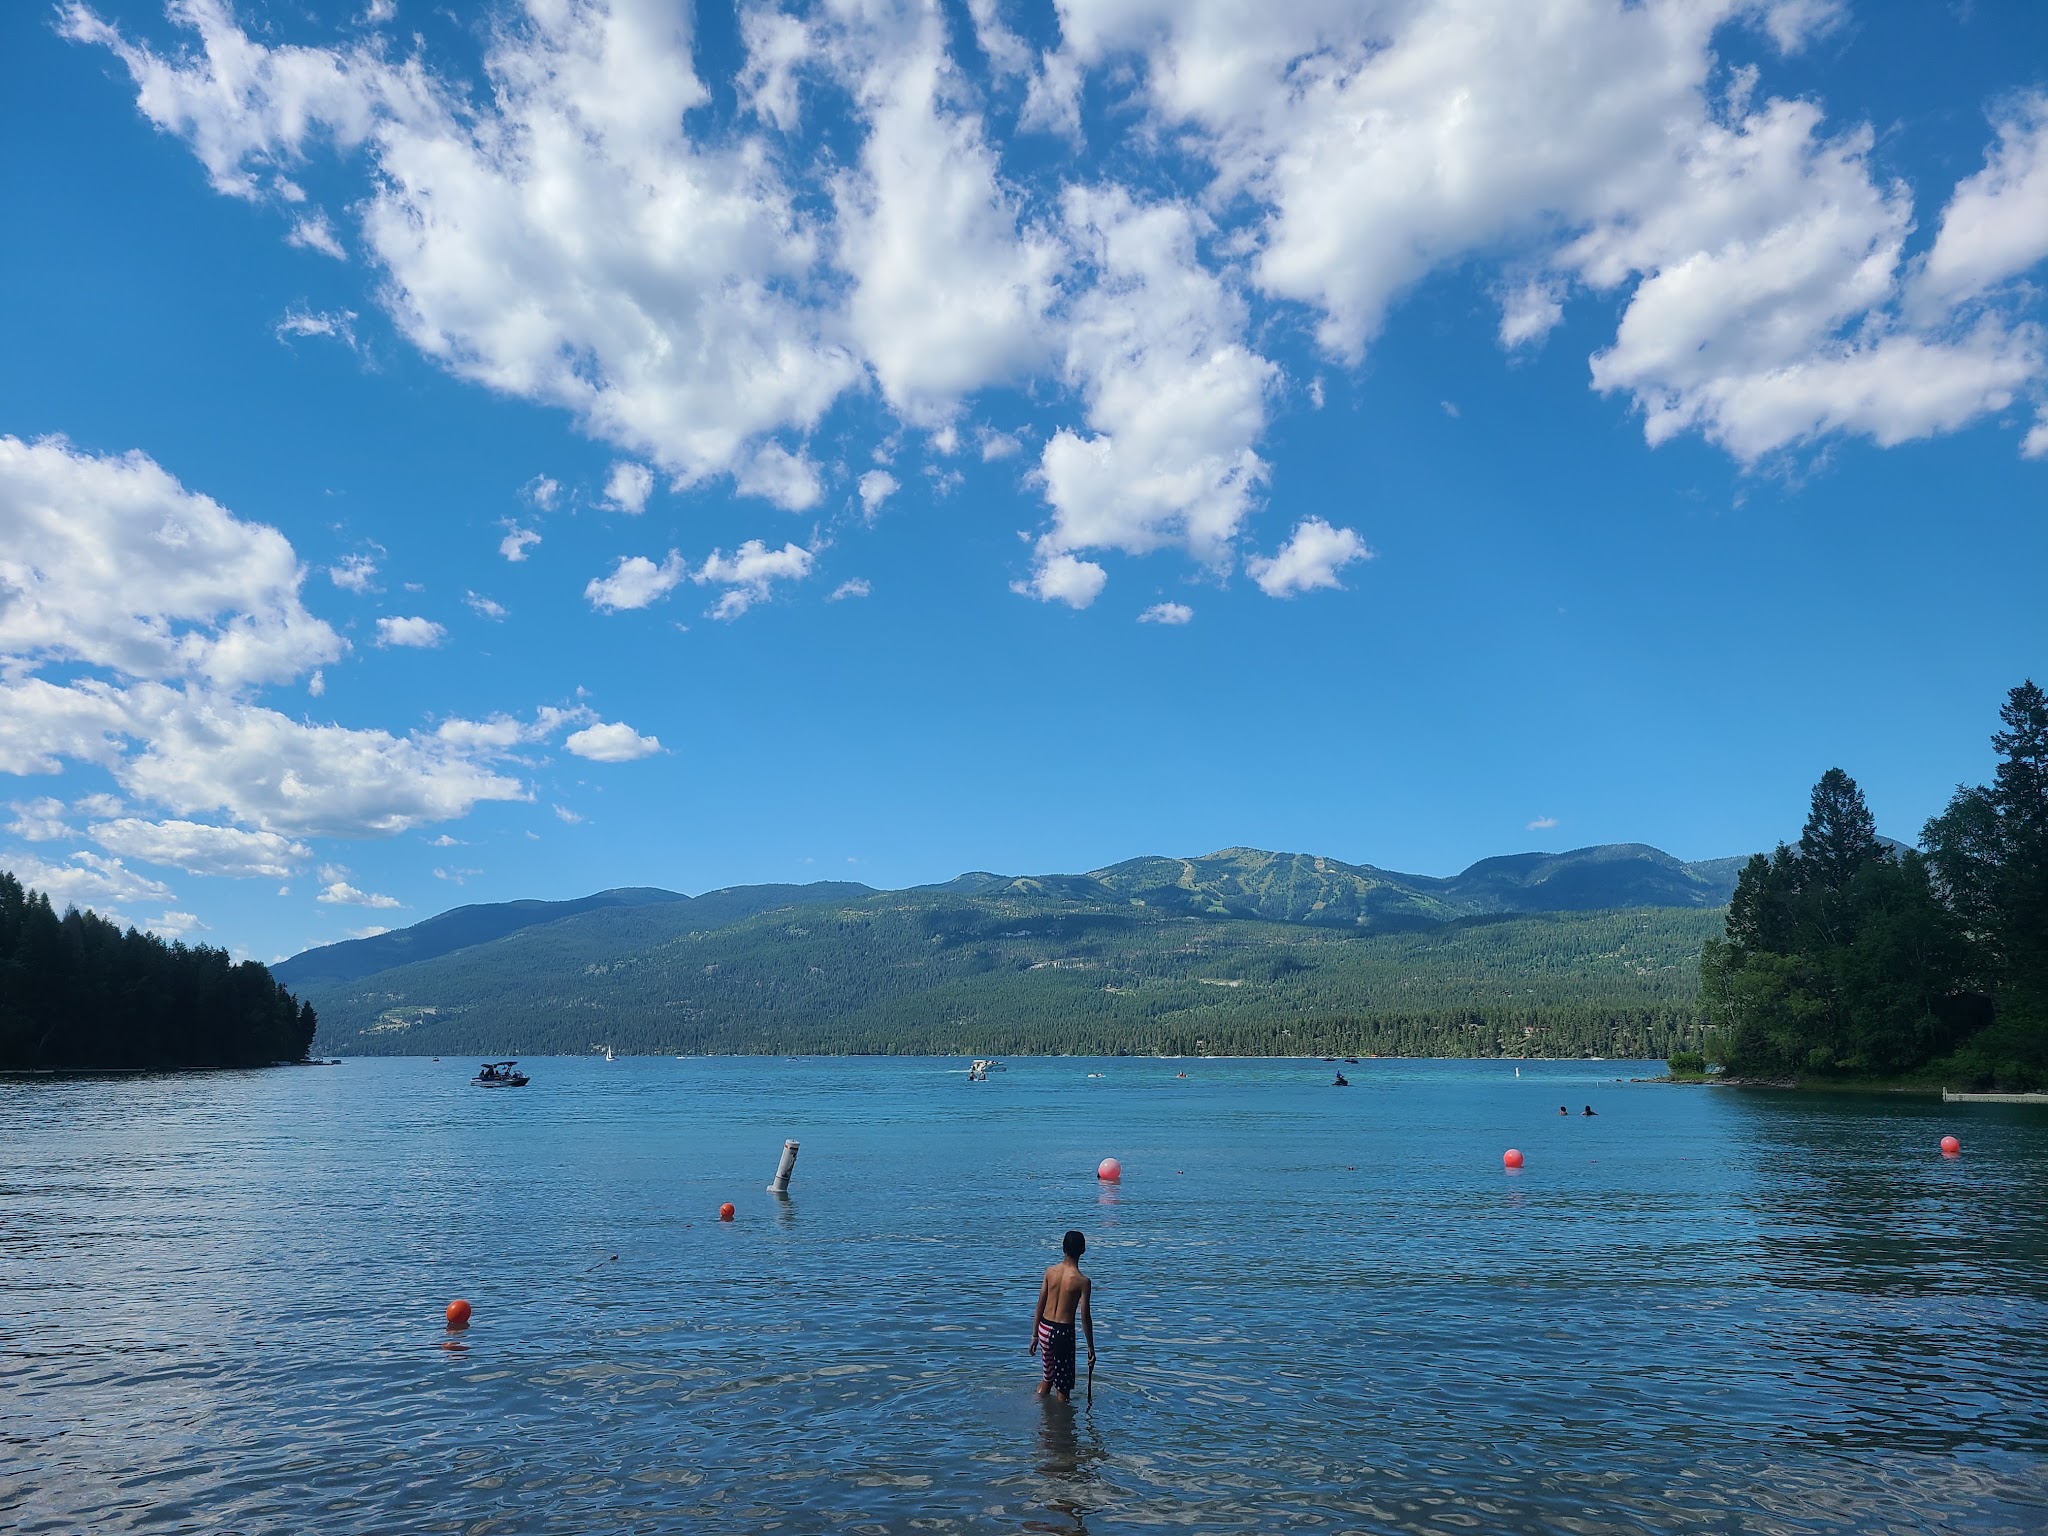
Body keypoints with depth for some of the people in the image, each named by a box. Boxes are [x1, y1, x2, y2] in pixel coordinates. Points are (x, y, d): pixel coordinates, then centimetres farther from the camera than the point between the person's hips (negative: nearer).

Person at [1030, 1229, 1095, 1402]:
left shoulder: (1050, 1271, 0)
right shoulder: (1082, 1281, -13)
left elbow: (1040, 1305, 5)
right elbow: (1085, 1317, -11)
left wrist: (1035, 1335, 14)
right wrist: (1091, 1348, -1)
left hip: (1044, 1328, 5)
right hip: (1063, 1332, -5)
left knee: (1048, 1376, 26)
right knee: (1064, 1385, 11)